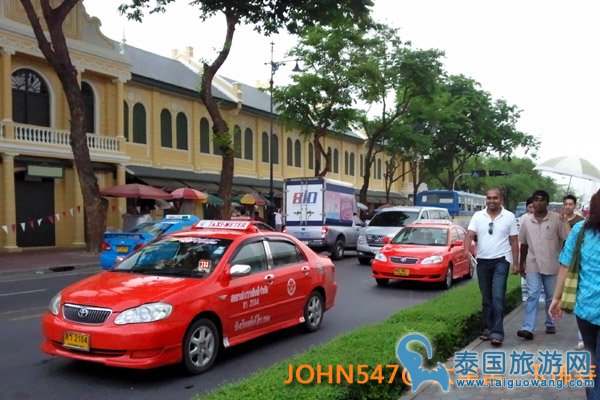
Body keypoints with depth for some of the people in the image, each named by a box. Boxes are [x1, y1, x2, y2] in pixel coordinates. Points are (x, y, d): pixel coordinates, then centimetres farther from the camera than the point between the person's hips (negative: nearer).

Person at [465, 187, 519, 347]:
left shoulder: (509, 216, 0)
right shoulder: (478, 216, 3)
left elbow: (514, 241, 3)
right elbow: (470, 234, -8)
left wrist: (516, 263, 1)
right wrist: (466, 251, -28)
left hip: (501, 261, -3)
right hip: (482, 261, 3)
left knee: (498, 297, -12)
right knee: (486, 298, 11)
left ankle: (497, 333, -11)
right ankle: (488, 329, 21)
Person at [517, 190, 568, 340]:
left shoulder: (557, 218, -6)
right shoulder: (526, 220, 4)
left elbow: (565, 240, -2)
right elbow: (523, 244, 11)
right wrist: (521, 264, 12)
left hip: (552, 265, -1)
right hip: (533, 265, 1)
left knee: (551, 297, 11)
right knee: (532, 296, -7)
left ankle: (550, 324, 27)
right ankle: (528, 328, -13)